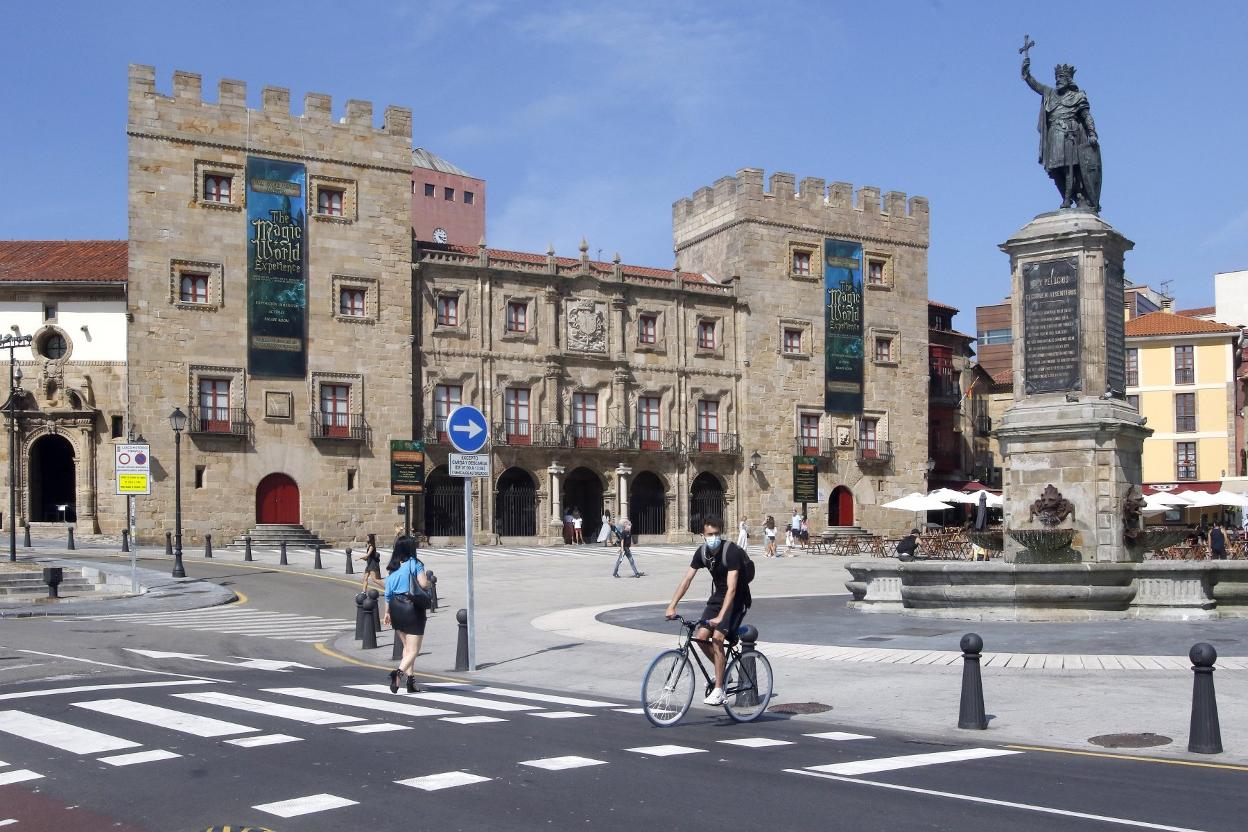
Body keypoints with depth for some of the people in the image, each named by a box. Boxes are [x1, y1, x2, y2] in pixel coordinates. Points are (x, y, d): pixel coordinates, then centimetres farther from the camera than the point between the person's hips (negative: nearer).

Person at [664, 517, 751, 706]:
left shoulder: (732, 551, -26)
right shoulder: (702, 551, -6)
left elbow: (732, 588, -32)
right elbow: (687, 579, -6)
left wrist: (720, 616, -40)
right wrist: (672, 606, -17)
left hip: (737, 599, -6)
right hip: (717, 596, 6)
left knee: (717, 637, -20)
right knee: (701, 636, -7)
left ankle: (718, 690, -11)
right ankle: (723, 671, 17)